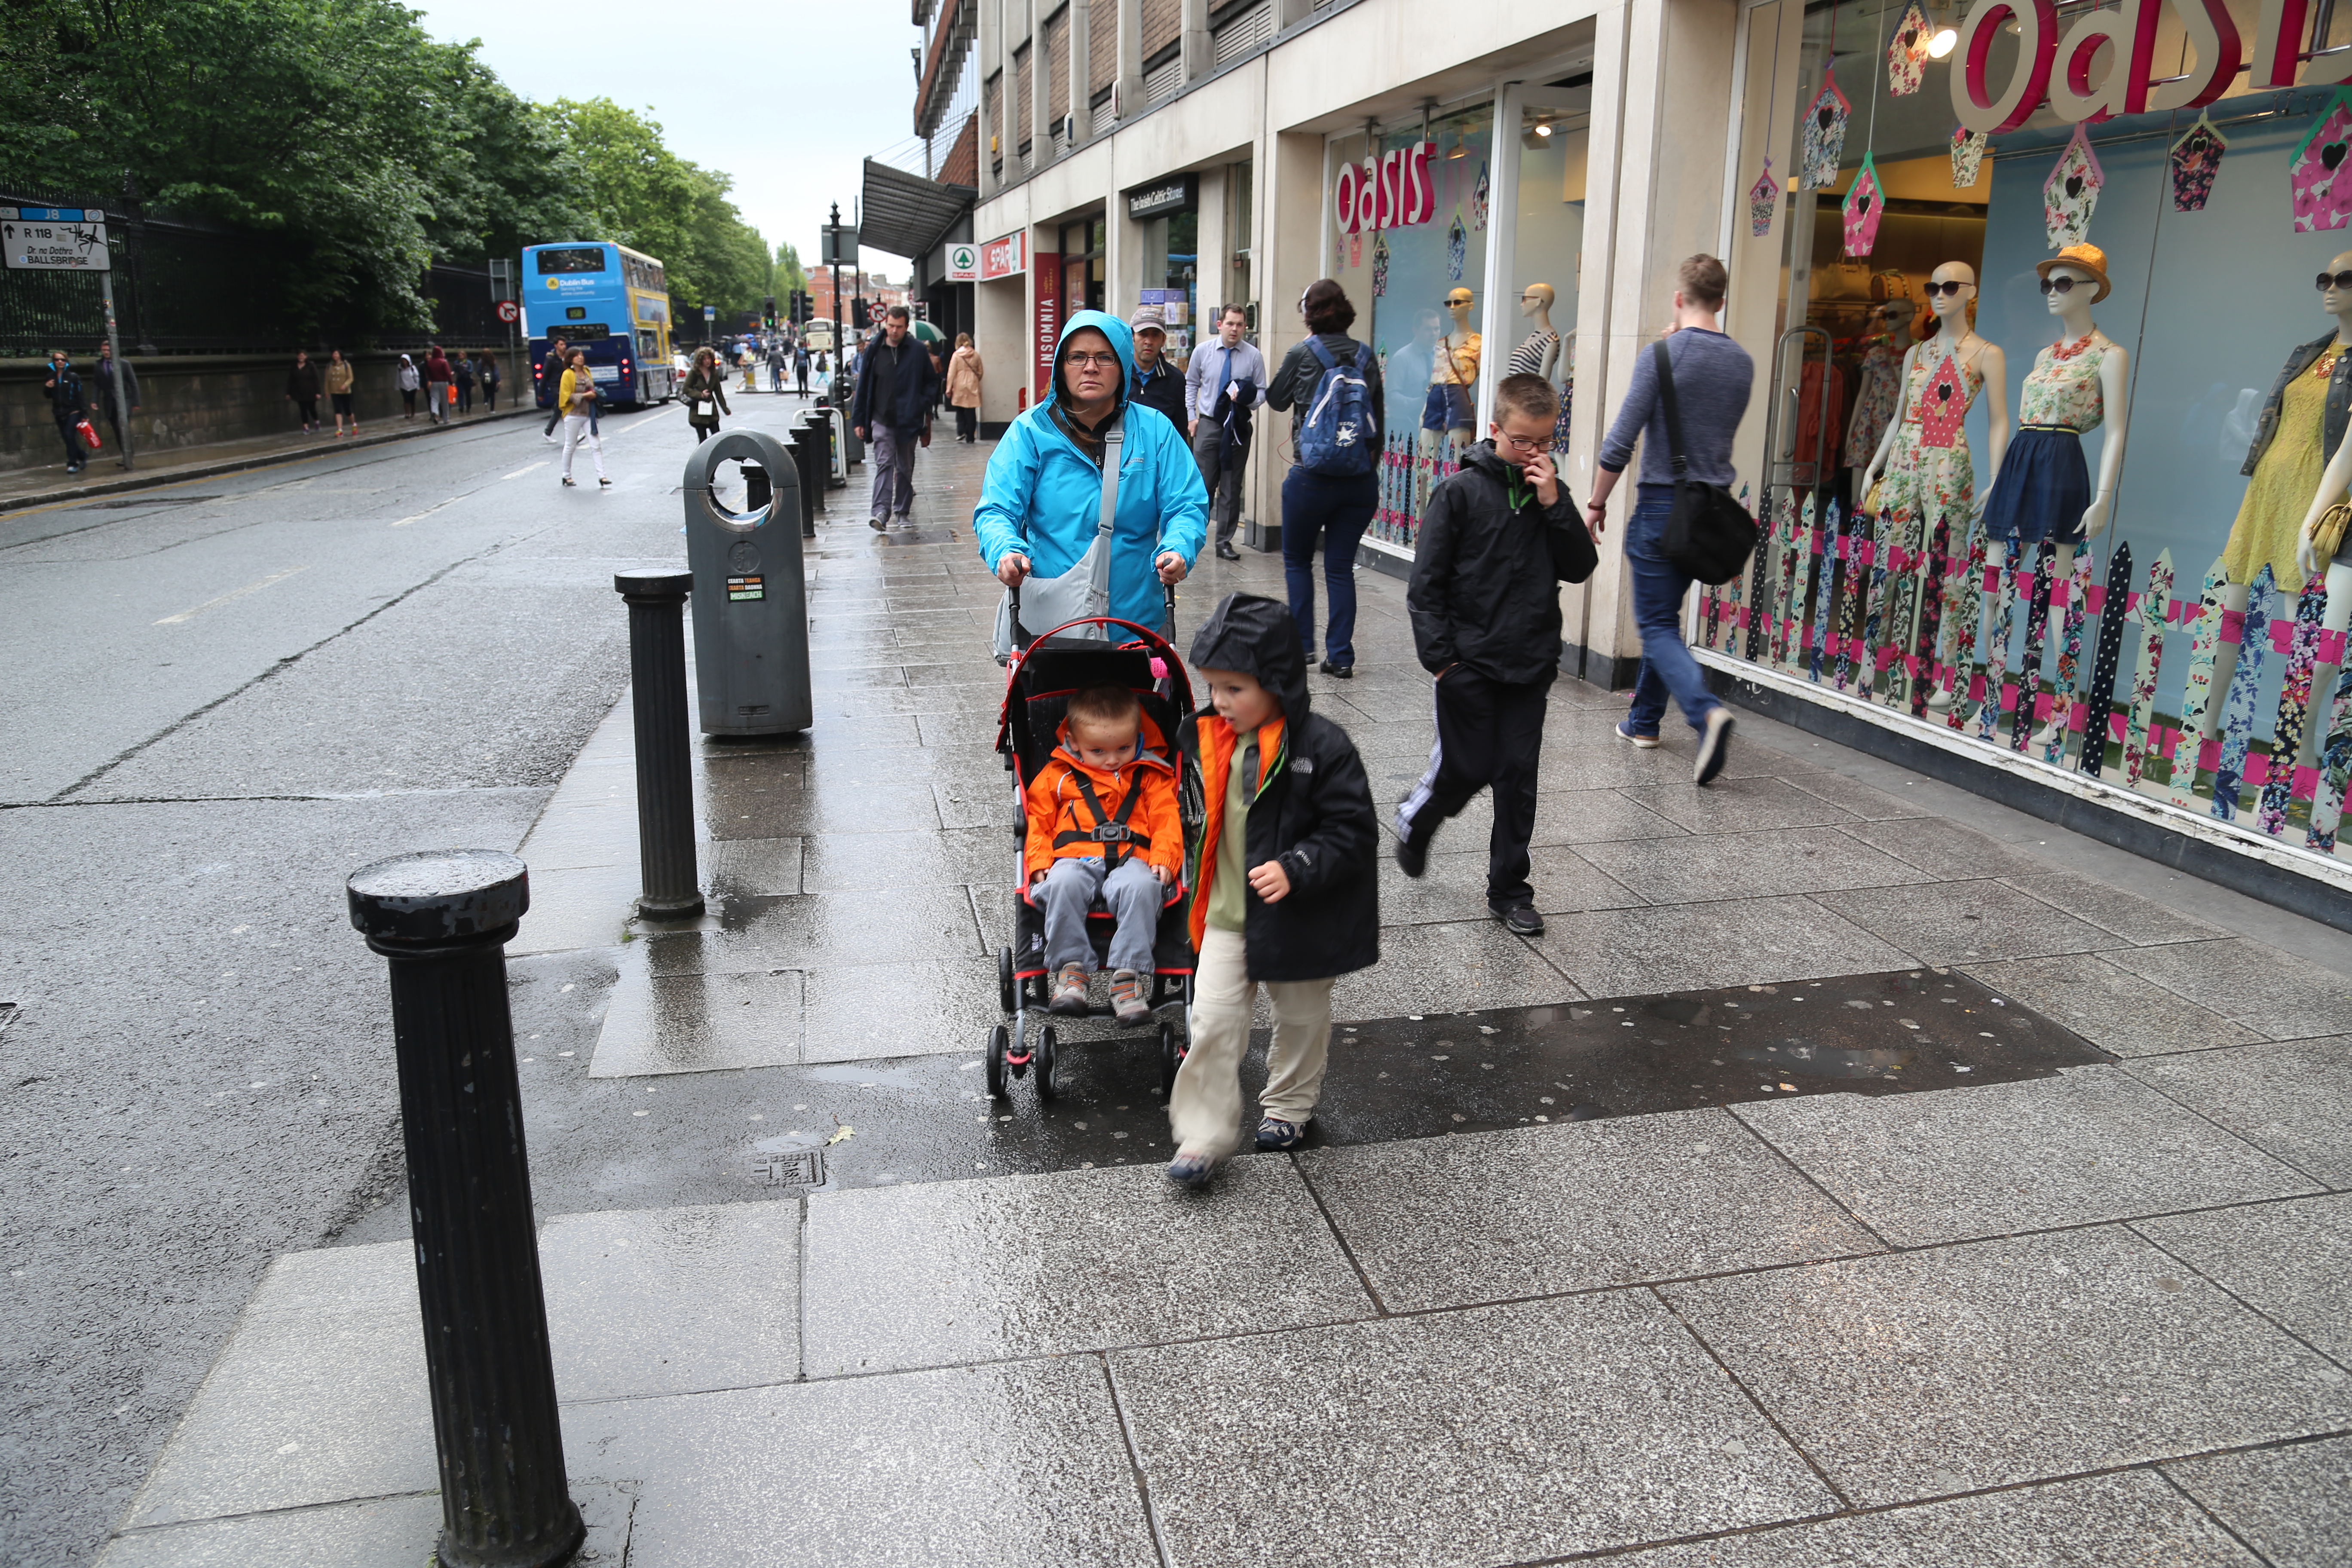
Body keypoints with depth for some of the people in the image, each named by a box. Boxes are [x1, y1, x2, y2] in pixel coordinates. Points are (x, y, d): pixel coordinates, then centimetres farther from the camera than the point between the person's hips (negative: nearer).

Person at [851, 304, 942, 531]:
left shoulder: (918, 351, -2)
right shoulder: (874, 350, 1)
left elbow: (929, 383, 4)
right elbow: (863, 386, 6)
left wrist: (925, 414, -4)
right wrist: (859, 420, 4)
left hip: (909, 420, 0)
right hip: (882, 419, 0)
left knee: (905, 467, 11)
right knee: (884, 464, -11)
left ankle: (903, 510, 23)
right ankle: (881, 512, -20)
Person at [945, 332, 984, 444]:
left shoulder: (956, 355, -6)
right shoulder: (976, 355, 1)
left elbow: (952, 373, -5)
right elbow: (981, 372, 8)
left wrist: (949, 389, 0)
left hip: (960, 388, -1)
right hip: (973, 387, 1)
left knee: (960, 410, 14)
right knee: (971, 412, 3)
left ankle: (961, 432, -3)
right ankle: (970, 438, 2)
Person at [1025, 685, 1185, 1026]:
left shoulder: (1151, 777, 18)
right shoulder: (1057, 775, 17)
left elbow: (1166, 821, 12)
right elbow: (1038, 822, 17)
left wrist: (1164, 858, -7)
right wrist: (1040, 862, 0)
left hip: (1131, 860, 0)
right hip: (1075, 859, 0)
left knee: (1141, 887, -36)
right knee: (1064, 884, -36)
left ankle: (1130, 975, -34)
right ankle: (1070, 969, -27)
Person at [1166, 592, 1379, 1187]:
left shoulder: (1322, 747, -20)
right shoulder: (1207, 737, -2)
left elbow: (1353, 830, -19)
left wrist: (1296, 869, -29)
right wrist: (1196, 871, 17)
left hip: (1295, 919, -3)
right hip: (1226, 915, 4)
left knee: (1301, 1016, 19)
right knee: (1213, 1021, -3)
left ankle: (1291, 1105, 42)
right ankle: (1203, 1136, 8)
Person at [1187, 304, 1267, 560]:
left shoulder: (1254, 356, 0)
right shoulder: (1202, 351, 3)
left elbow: (1262, 392, 3)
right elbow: (1191, 384, 14)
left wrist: (1247, 397, -18)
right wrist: (1191, 416, 5)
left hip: (1238, 427, 0)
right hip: (1208, 425, 0)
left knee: (1232, 488, 5)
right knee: (1203, 484, -2)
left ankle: (1225, 542, 13)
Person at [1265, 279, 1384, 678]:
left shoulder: (1303, 353, -5)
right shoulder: (1366, 357, 5)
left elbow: (1275, 399, 9)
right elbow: (1379, 417, 8)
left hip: (1313, 476, -3)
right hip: (1362, 480, 3)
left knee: (1297, 560, 15)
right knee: (1341, 567, 8)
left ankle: (1302, 644, 14)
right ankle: (1340, 655, 5)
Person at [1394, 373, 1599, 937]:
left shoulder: (1550, 493, 7)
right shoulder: (1460, 490, -7)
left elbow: (1580, 568, 0)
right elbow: (1426, 582, -7)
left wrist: (1554, 504, -10)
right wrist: (1440, 657, -10)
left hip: (1530, 663, 4)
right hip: (1469, 662, -4)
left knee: (1519, 776, 6)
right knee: (1468, 768, 2)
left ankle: (1509, 889, 17)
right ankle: (1416, 819, 34)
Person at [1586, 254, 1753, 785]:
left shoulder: (1661, 355, -11)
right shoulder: (1742, 363, 7)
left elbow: (1621, 440, -14)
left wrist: (1596, 503, -3)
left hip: (1662, 503, -6)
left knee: (1657, 625, -3)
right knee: (1665, 615, 19)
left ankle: (1706, 711, -24)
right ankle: (1644, 718, 28)